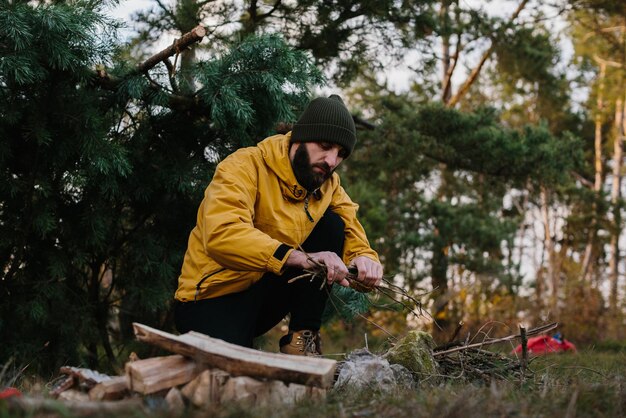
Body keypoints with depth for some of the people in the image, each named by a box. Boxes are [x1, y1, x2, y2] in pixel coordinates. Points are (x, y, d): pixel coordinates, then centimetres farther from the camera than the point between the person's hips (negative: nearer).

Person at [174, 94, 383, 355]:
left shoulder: (329, 184, 2)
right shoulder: (246, 166, -18)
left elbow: (354, 241, -1)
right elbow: (221, 235, -35)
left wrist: (365, 261, -27)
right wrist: (303, 258, -44)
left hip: (270, 290, 7)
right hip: (214, 297, -6)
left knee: (332, 224, -9)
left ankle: (302, 338, -7)